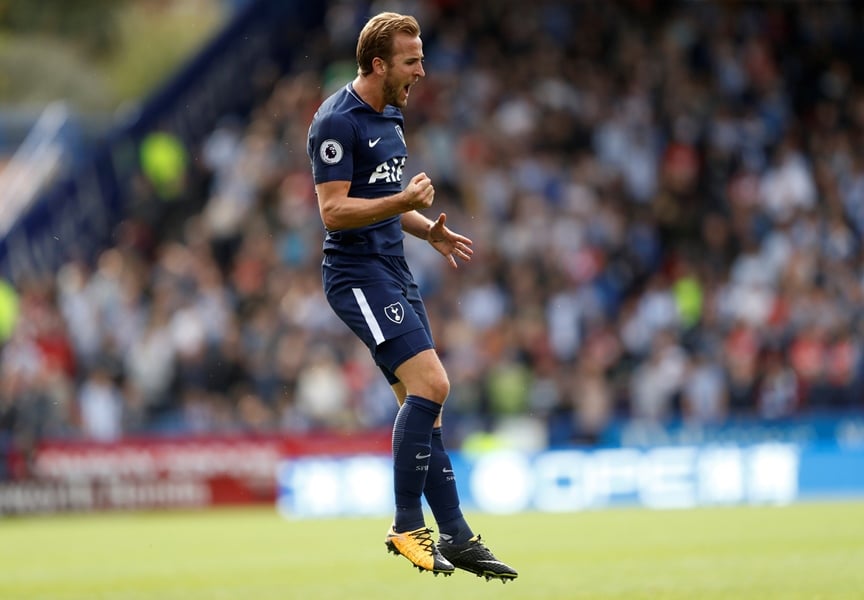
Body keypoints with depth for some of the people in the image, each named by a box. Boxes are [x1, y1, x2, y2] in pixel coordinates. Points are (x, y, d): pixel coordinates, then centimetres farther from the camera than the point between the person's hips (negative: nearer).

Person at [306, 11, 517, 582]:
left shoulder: (390, 115, 16)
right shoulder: (337, 122, -14)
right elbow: (334, 210, -19)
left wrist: (429, 229, 12)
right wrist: (404, 201, -27)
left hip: (394, 271, 9)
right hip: (358, 273, -9)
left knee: (424, 403, 7)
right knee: (430, 384, -19)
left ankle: (457, 538, 9)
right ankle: (407, 526, -12)